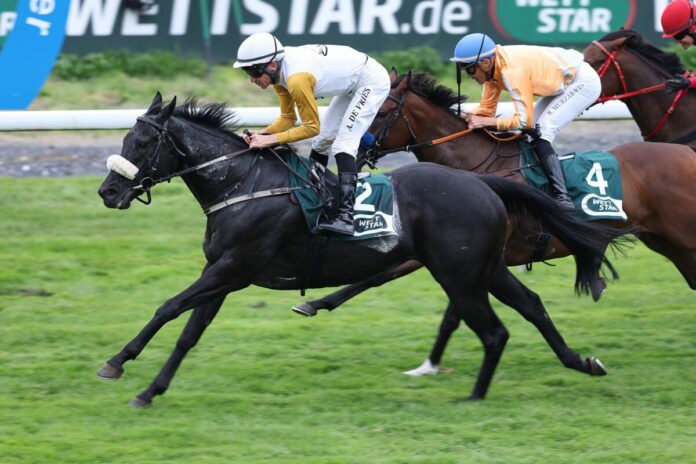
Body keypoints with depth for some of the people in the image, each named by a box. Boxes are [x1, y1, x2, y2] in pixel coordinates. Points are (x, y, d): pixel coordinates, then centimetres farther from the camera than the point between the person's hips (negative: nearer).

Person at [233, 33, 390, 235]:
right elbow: (288, 118, 0)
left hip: (373, 81, -10)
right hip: (352, 86, 10)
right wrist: (262, 134, -17)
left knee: (342, 145, -20)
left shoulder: (297, 78, -35)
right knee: (321, 142, 14)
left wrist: (271, 139, -28)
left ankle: (346, 217, -27)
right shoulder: (278, 71, -7)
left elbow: (312, 127, -26)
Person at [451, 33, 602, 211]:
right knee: (529, 131, 11)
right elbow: (487, 109, 6)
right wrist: (466, 117, -12)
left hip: (584, 82, -10)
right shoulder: (492, 66, -3)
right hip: (564, 83, 10)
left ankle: (562, 198, -24)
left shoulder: (512, 70, -30)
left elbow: (524, 119, -29)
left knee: (540, 132, -18)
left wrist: (483, 122, -29)